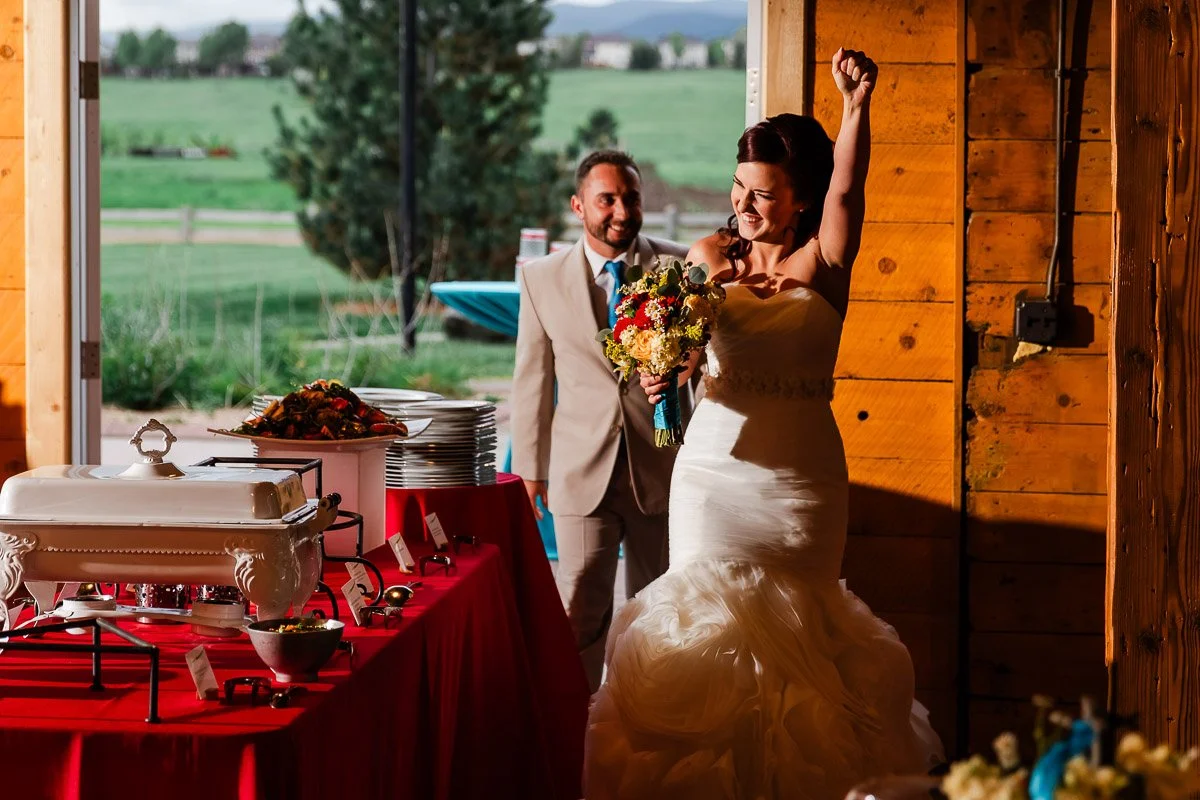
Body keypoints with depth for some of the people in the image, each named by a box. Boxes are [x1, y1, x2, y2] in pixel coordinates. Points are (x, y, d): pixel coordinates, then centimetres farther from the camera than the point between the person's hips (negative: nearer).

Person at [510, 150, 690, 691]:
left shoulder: (678, 267, 0)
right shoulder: (542, 279, 2)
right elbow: (532, 380, 7)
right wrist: (529, 467, 8)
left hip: (661, 469, 1)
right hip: (582, 474, -1)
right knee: (581, 612, -2)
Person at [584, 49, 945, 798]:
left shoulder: (821, 264, -2)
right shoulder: (711, 256, 5)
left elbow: (846, 189, -18)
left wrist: (857, 105, -32)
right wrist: (662, 374, -14)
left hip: (798, 475, -2)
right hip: (713, 464, 2)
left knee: (794, 625, 5)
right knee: (703, 622, 2)